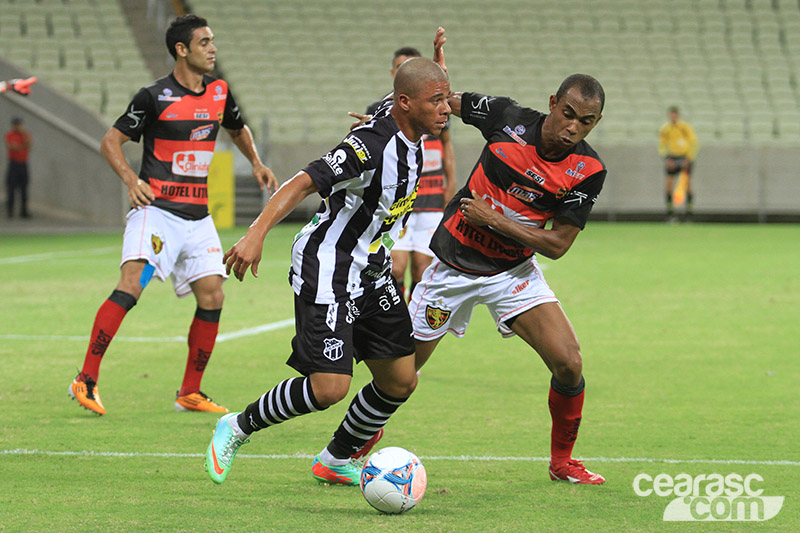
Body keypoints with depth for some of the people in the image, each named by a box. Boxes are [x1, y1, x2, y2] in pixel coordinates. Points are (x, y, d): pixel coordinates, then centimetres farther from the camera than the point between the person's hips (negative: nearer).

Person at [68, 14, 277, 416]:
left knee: (212, 296, 0)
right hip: (156, 209, -6)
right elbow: (111, 140, -2)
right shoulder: (155, 96, -8)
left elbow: (238, 129, 30)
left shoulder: (219, 92, 9)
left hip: (198, 216, 6)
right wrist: (132, 181, -16)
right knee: (131, 285, -22)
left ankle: (190, 393, 13)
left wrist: (256, 163, 14)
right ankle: (86, 380, -19)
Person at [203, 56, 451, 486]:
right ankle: (237, 428, 8)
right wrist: (256, 233, -43)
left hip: (370, 270, 9)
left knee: (400, 381, 8)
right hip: (328, 269, -9)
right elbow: (303, 183, -33)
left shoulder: (409, 132, 0)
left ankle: (336, 461, 30)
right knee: (329, 388, -15)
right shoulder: (372, 144, -26)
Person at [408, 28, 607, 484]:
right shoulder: (509, 119, -15)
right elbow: (443, 101, 3)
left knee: (568, 362, -16)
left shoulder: (588, 171, -15)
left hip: (514, 273, 0)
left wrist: (491, 218, -19)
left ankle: (562, 461, 6)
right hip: (454, 265, 0)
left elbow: (557, 245, -15)